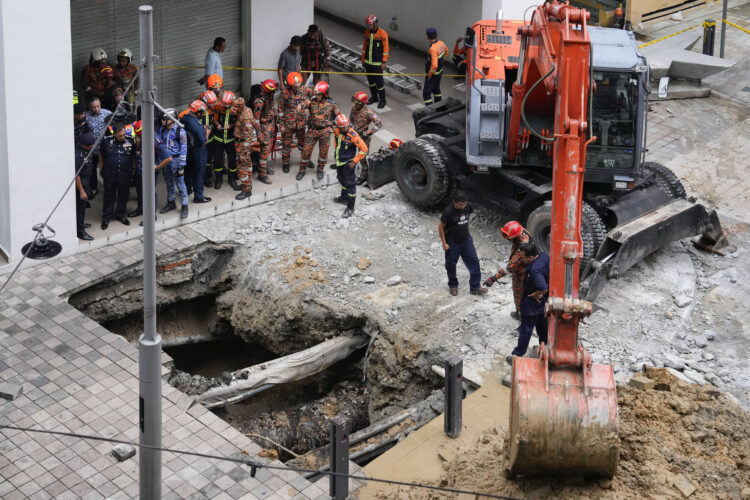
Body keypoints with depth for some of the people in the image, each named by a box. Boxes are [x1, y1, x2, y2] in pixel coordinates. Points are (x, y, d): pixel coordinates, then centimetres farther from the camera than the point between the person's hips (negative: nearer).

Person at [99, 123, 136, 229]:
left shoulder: (130, 142, -1)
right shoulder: (106, 141, -6)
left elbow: (133, 157, 13)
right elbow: (101, 156, 7)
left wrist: (133, 169, 11)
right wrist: (101, 169, 8)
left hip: (125, 175, 2)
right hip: (110, 175, -2)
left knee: (123, 196, 12)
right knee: (109, 196, 7)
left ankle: (120, 214, 30)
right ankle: (106, 217, 19)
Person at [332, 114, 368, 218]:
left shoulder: (353, 135, -27)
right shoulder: (337, 131, -9)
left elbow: (364, 149, -24)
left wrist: (354, 161, -21)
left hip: (348, 162, -7)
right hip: (339, 161, 7)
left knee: (350, 183, -2)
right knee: (342, 179, 27)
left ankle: (350, 208, 4)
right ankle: (344, 197, 51)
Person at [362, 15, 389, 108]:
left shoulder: (382, 33, -12)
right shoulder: (367, 32, 5)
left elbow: (385, 48, -11)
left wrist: (384, 62, -13)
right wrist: (363, 59, 14)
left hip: (377, 63, -6)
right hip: (368, 62, 6)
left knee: (379, 81, -3)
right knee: (370, 80, 13)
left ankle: (382, 100, 10)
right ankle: (374, 97, 28)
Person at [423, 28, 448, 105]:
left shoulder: (433, 49, -35)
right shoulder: (441, 43, -8)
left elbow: (434, 65, -40)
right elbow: (446, 51, 17)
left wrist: (429, 75, -23)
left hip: (433, 73, -9)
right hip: (440, 71, 9)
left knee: (426, 94, 0)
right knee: (436, 89, 29)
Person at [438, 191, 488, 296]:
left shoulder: (467, 207, -8)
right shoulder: (448, 212, -24)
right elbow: (440, 227, -14)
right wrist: (444, 243, -12)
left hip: (466, 240, 5)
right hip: (452, 243, -4)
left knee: (474, 261, 1)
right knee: (451, 265, 11)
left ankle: (475, 287, 10)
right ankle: (453, 286, 34)